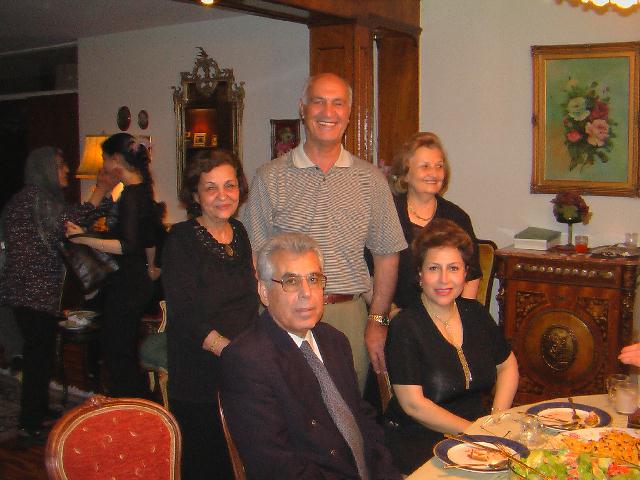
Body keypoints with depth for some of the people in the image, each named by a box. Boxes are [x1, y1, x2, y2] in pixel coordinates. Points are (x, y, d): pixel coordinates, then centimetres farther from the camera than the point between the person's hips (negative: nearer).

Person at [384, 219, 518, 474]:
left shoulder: (475, 313, 7)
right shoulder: (404, 326, -11)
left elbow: (508, 366, 19)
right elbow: (413, 404, -15)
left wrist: (497, 419, 2)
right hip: (420, 443, -6)